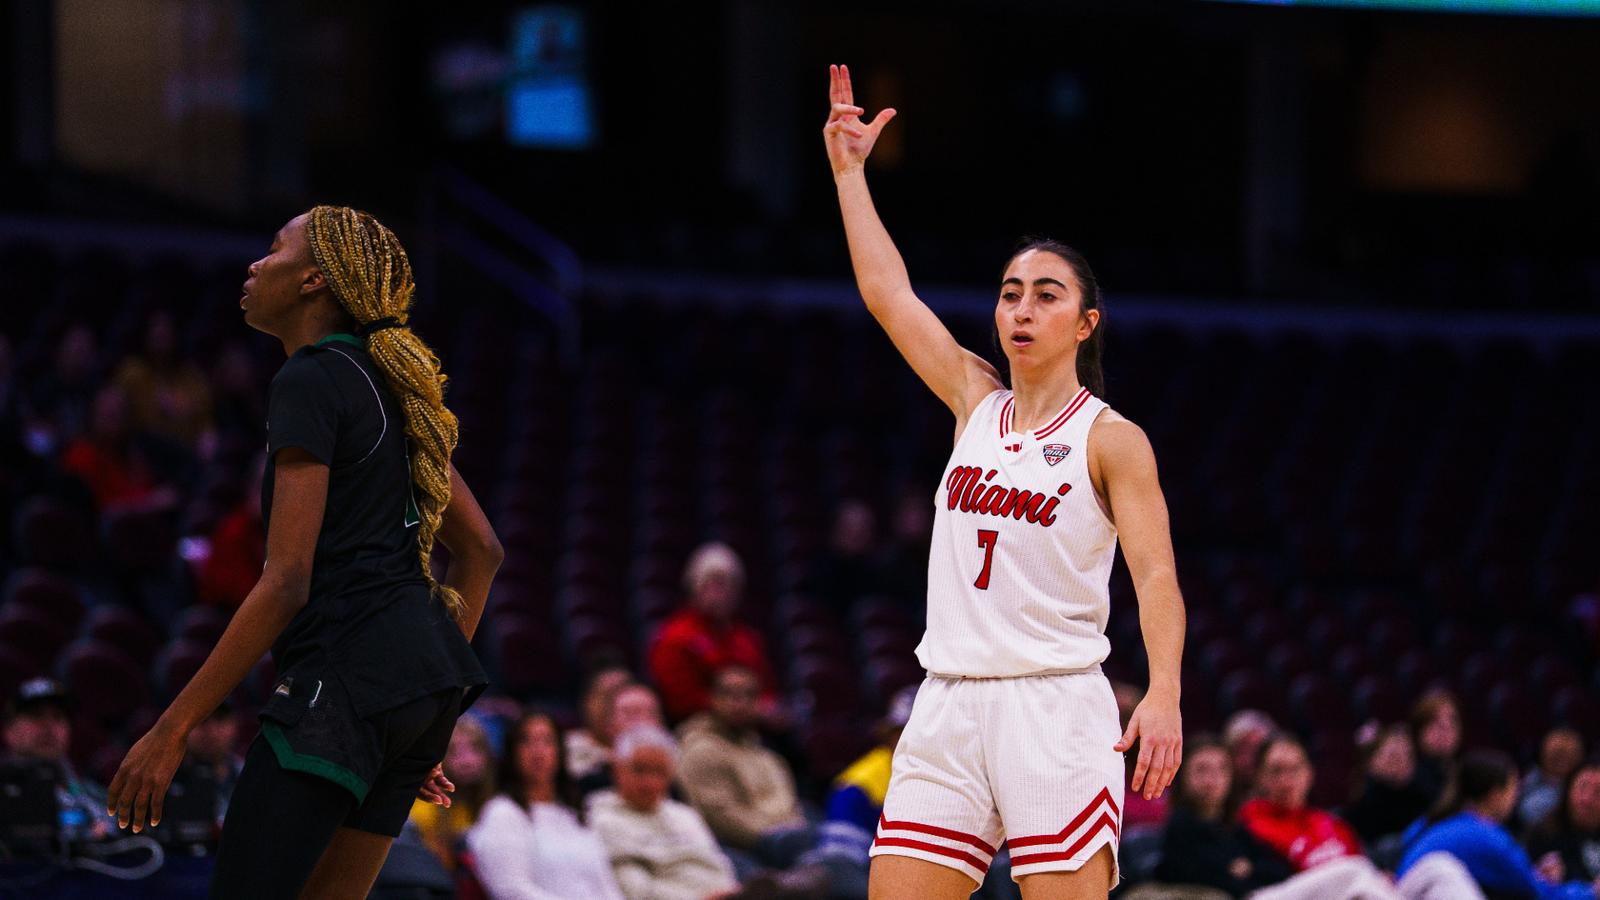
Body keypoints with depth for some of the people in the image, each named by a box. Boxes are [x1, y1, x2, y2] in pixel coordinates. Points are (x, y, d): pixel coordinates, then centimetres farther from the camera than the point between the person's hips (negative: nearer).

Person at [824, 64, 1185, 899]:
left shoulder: (1111, 439, -1)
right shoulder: (976, 404, 14)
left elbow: (1156, 574, -9)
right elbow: (886, 292, 14)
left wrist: (1164, 693, -23)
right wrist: (849, 171, 13)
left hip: (1055, 709, -5)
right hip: (948, 709, 5)